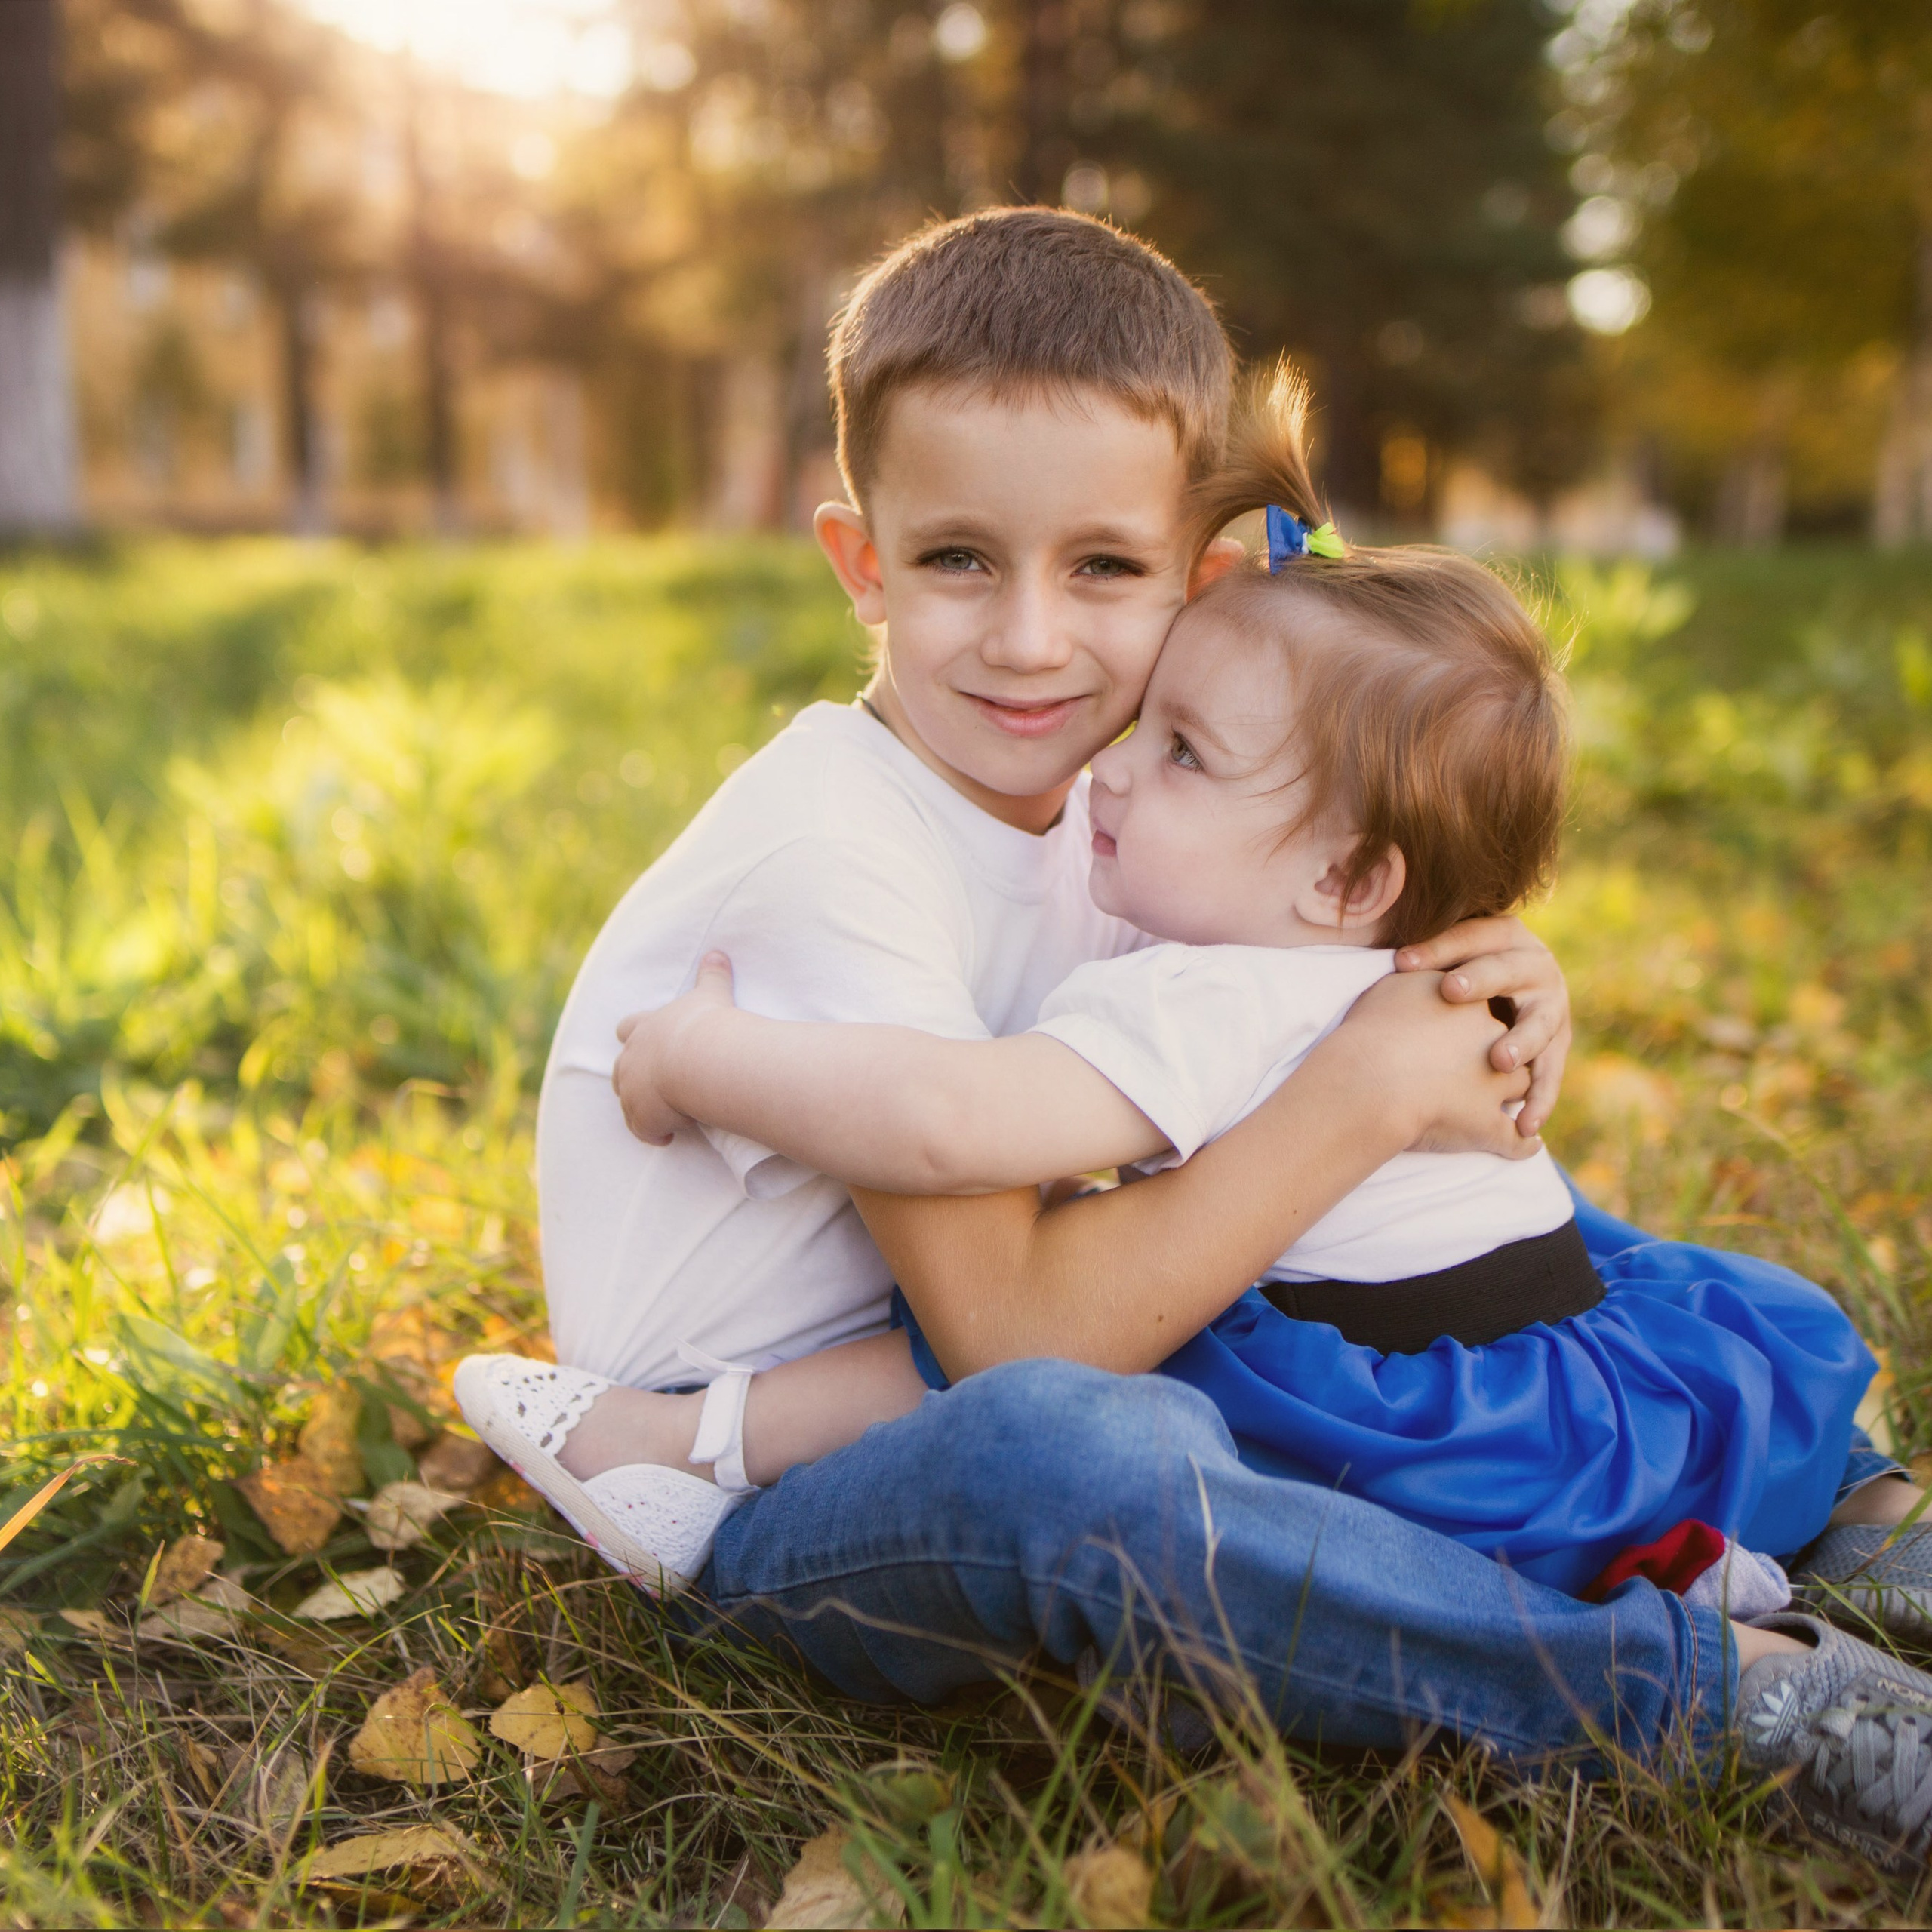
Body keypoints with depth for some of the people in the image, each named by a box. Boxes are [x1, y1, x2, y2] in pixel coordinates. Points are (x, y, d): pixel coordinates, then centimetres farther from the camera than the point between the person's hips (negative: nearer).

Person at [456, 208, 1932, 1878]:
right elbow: (1016, 1336, -30)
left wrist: (1488, 985, -14)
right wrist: (1362, 1101, -29)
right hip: (774, 1504, -8)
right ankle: (1747, 1689, -26)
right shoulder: (829, 858, -26)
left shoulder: (1085, 789, -2)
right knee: (1073, 1448, -42)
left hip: (952, 1360, 8)